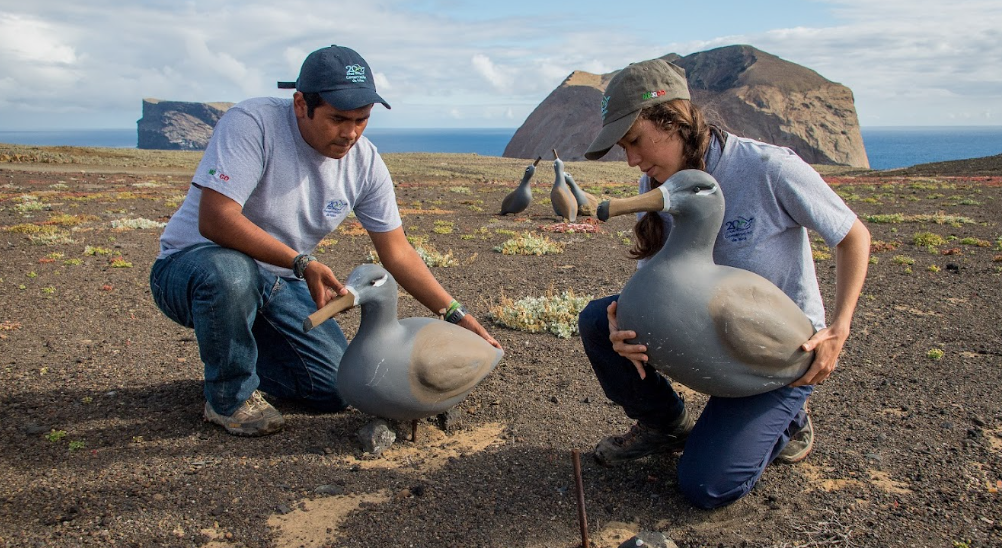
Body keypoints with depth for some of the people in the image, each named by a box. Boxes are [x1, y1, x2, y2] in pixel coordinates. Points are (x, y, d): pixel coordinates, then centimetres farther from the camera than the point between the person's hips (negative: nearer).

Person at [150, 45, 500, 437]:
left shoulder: (364, 162, -7)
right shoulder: (251, 124, -24)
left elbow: (397, 253, -1)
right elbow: (214, 219, -32)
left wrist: (458, 316, -7)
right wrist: (302, 264, -38)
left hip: (279, 283, 5)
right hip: (189, 266, -5)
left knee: (338, 389, -7)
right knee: (229, 272, -41)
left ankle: (233, 361, 20)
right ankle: (230, 398, -12)